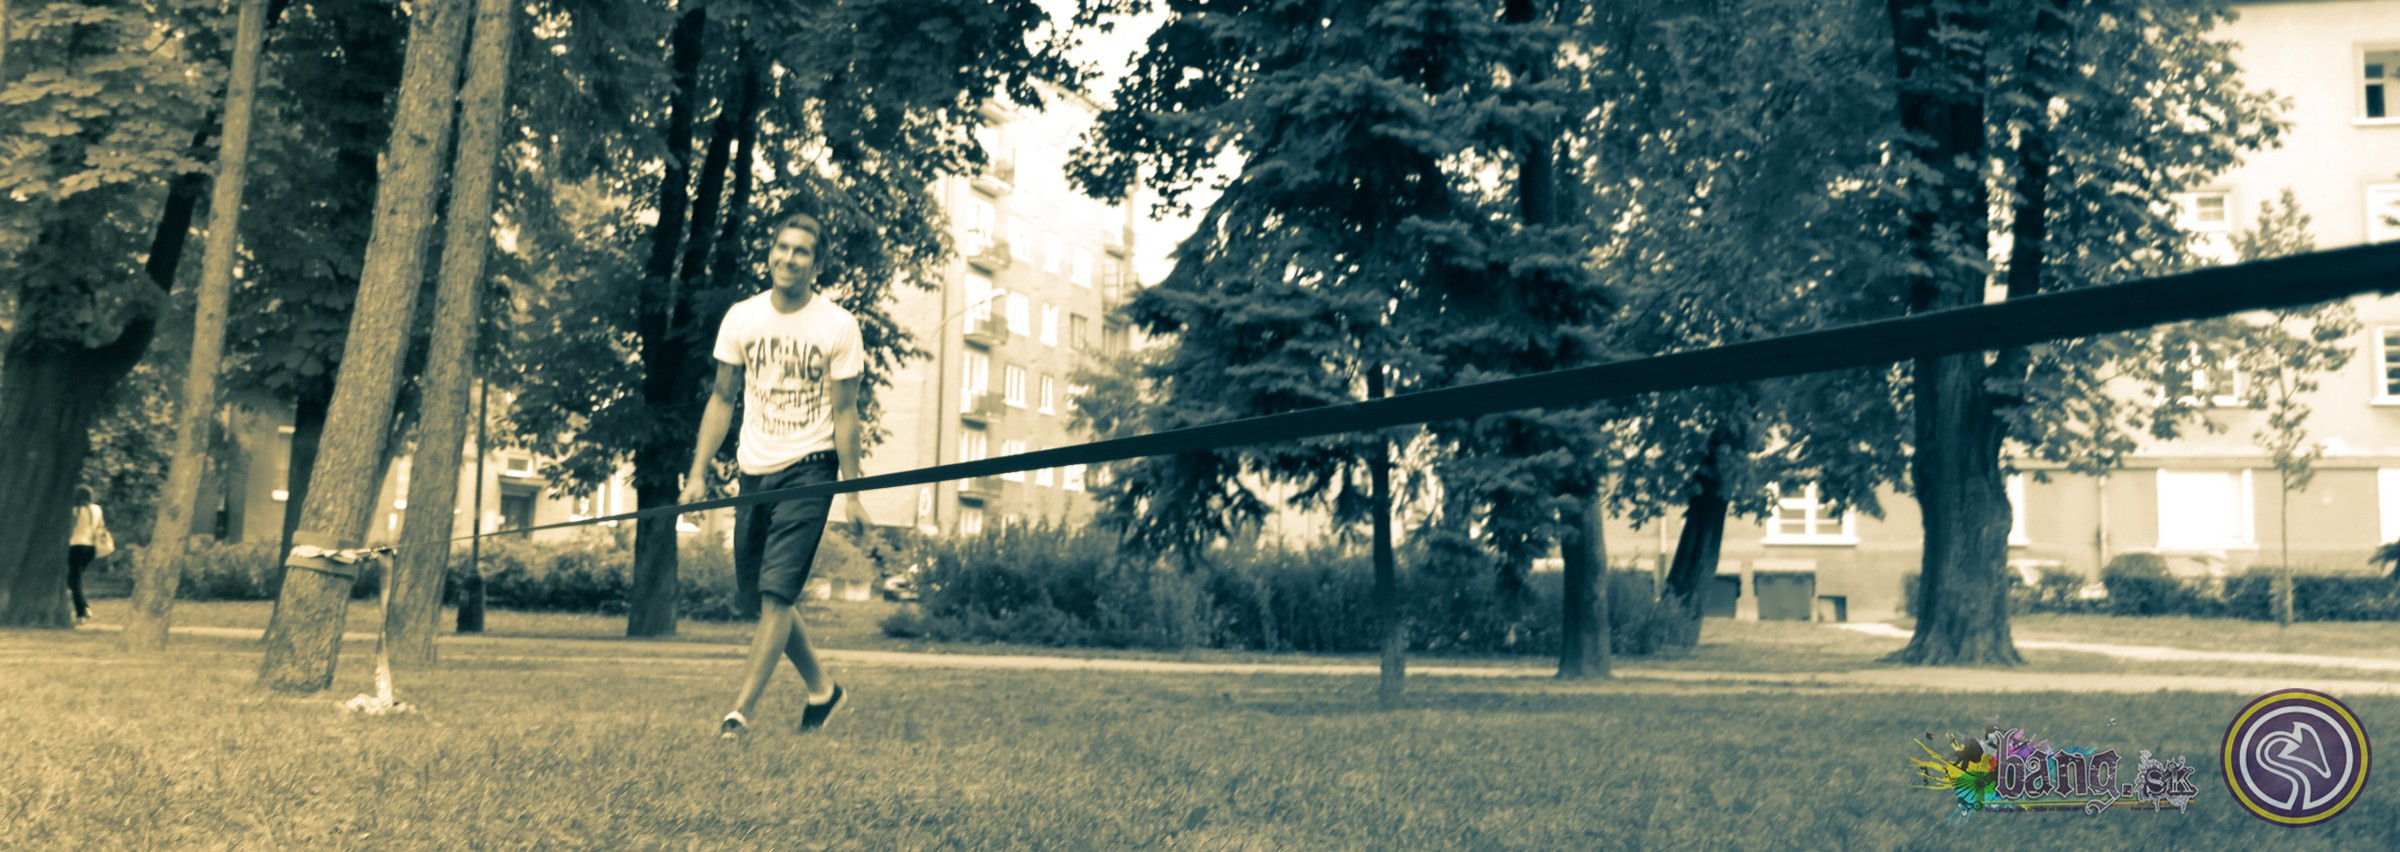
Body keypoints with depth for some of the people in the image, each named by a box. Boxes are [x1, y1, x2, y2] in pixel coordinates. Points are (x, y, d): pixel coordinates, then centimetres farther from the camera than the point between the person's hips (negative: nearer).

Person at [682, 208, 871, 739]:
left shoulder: (838, 327, -7)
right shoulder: (741, 318, 3)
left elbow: (845, 411, -5)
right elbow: (723, 399, 9)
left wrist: (852, 491, -9)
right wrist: (699, 472, 2)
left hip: (809, 468, -5)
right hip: (754, 470, 5)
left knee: (776, 591, -12)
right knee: (766, 595, 12)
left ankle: (742, 710, -7)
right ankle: (821, 688, 29)